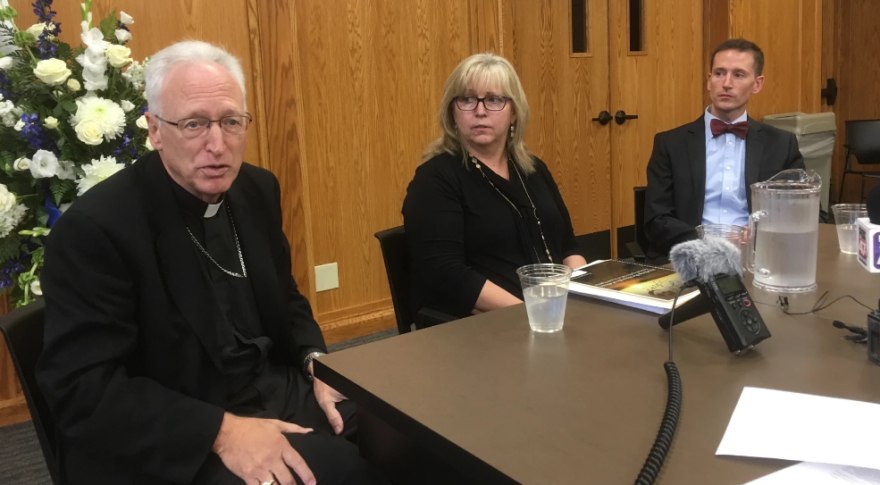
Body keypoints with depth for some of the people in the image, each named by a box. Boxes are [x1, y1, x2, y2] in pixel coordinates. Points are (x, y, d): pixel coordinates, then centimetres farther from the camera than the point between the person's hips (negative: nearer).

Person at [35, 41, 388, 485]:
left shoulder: (258, 190, 3)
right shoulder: (93, 227, -16)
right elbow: (84, 388, -19)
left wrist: (317, 364, -4)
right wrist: (222, 430, -28)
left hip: (273, 393, 7)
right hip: (169, 441, -6)